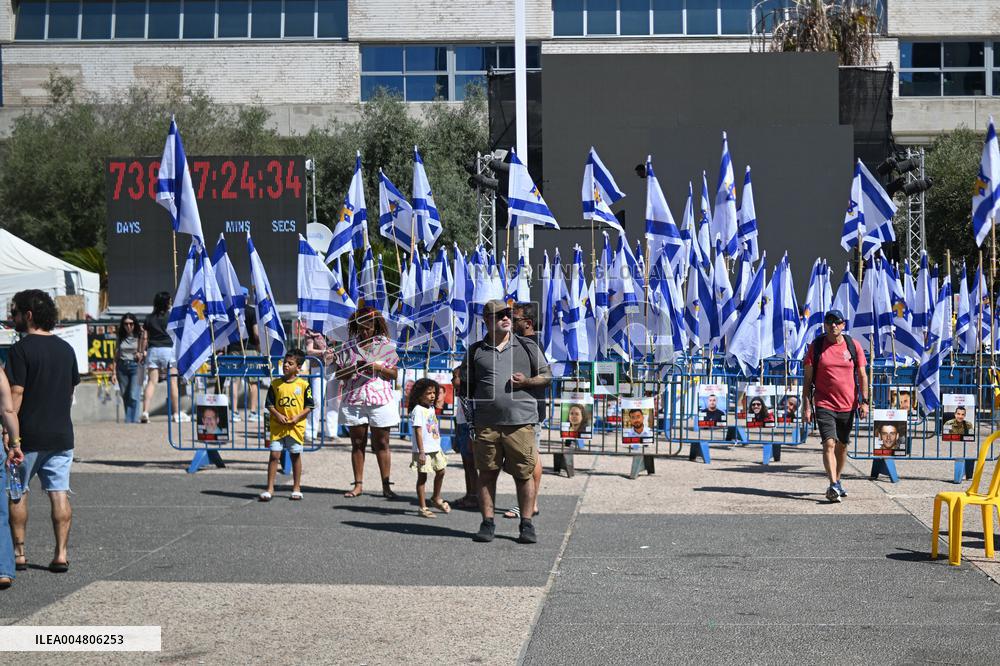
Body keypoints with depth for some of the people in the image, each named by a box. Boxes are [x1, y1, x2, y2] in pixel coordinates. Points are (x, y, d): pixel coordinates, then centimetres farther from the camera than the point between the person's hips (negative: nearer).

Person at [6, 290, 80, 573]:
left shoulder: (22, 349, -11)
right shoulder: (66, 348, 8)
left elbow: (16, 393, -15)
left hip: (29, 435, -5)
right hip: (61, 433, 5)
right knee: (59, 494, 4)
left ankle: (18, 552, 13)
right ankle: (61, 554, 1)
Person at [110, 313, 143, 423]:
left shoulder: (139, 337, 2)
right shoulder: (121, 338, 12)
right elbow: (116, 356, 13)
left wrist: (140, 355, -16)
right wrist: (114, 372, 10)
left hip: (135, 366, -4)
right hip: (122, 367, 4)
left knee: (134, 396, -13)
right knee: (125, 397, 6)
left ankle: (132, 420, -13)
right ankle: (129, 420, 13)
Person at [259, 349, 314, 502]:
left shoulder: (303, 385, -1)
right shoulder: (275, 384, 4)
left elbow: (309, 406, 2)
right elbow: (269, 404, 6)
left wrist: (298, 416, -12)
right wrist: (277, 415, -10)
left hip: (296, 426, -1)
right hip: (277, 426, 1)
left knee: (296, 455, 8)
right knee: (274, 455, -3)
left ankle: (296, 488, 19)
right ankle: (270, 488, 2)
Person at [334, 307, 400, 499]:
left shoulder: (385, 345, 5)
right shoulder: (349, 346, 6)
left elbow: (394, 374, 4)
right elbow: (338, 374, 6)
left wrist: (378, 368, -12)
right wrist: (354, 368, -12)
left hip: (380, 399, -1)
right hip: (353, 400, 1)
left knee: (381, 444, 1)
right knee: (357, 443, 5)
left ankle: (386, 486, 5)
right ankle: (358, 485, 11)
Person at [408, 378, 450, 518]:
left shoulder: (432, 408, 12)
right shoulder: (418, 410, -14)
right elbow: (418, 431, -18)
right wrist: (421, 452, -22)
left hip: (435, 449, 8)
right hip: (423, 451, -8)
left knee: (440, 471, 14)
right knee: (422, 477, 0)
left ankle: (436, 498, 35)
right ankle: (422, 508, 6)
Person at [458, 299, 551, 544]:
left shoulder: (527, 347, 11)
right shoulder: (475, 351, 11)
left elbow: (547, 376, 14)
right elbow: (466, 385, 15)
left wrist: (526, 382, -5)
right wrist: (468, 421, 5)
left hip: (520, 421, -1)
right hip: (485, 424, 1)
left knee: (524, 474, -1)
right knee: (487, 473, 3)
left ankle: (527, 525, 7)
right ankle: (487, 524, 12)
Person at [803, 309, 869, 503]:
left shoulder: (853, 346, 3)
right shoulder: (816, 346, -1)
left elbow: (862, 376, 6)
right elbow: (807, 378, 0)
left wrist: (864, 401, -3)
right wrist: (806, 405, -5)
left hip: (848, 405, 3)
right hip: (824, 405, -2)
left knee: (842, 445, 13)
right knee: (829, 444, -15)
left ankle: (837, 482, 29)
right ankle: (833, 486, -22)